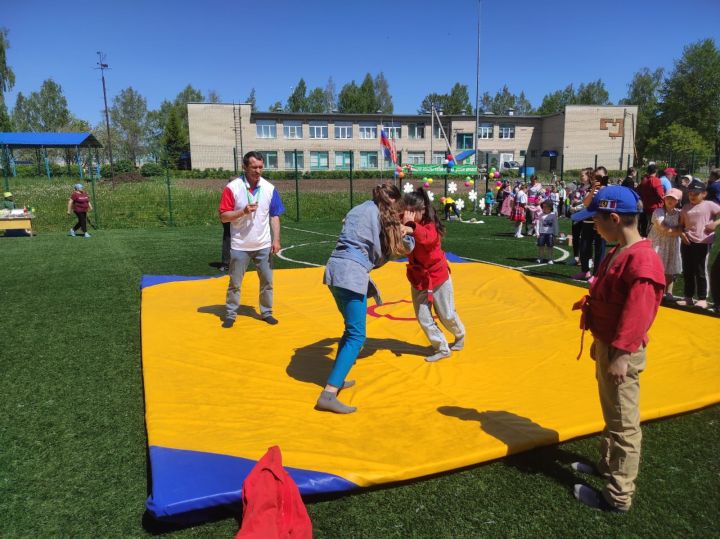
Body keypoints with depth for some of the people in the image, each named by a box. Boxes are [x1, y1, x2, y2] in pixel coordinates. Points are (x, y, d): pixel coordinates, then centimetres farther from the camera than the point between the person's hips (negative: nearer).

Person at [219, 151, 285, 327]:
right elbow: (223, 217, -8)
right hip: (240, 246, -2)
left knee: (267, 281, 9)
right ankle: (231, 314, 22)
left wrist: (276, 240, -4)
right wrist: (243, 211, -23)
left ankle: (266, 312, 24)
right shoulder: (232, 187, -9)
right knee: (234, 283, 8)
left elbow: (274, 216, 3)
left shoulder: (269, 188, -1)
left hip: (264, 246, 2)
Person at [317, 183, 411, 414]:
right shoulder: (377, 212, 1)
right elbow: (377, 255, 1)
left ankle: (337, 379, 28)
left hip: (335, 269, 9)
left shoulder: (359, 209, 24)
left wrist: (398, 235, 19)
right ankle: (329, 393, -15)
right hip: (351, 273, -9)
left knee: (351, 329, 23)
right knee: (356, 336, -7)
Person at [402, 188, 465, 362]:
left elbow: (427, 237, -45)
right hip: (417, 278, 4)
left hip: (438, 276, -4)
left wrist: (412, 227, -61)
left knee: (446, 315, 10)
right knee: (423, 318, 3)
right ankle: (442, 349, 19)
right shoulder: (405, 223, -7)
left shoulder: (431, 225, -22)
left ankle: (460, 336, 41)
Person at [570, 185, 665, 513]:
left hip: (621, 353, -10)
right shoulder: (617, 253, 9)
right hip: (606, 345, 10)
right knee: (611, 415, 24)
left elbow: (637, 314, -26)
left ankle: (618, 496, 15)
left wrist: (621, 355, -25)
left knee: (623, 424, 3)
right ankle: (607, 465, 43)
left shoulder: (642, 259, -23)